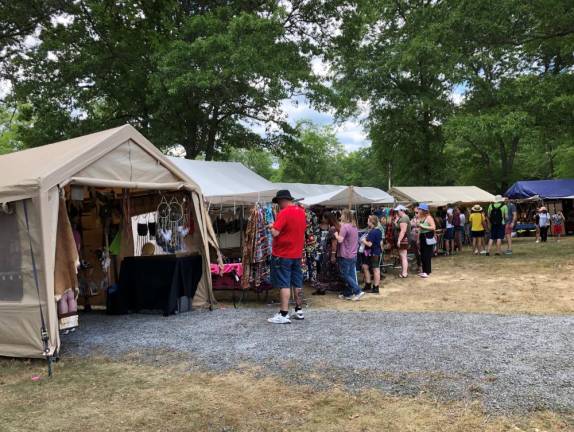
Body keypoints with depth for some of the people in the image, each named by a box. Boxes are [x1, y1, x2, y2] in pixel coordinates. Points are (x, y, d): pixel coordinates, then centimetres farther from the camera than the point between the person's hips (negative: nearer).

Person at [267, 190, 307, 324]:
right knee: (297, 283, 14)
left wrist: (271, 226, -1)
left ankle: (284, 315, -3)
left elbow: (275, 233, -22)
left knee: (284, 284, -5)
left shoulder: (284, 213, -17)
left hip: (282, 254, -7)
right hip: (297, 254, 7)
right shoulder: (302, 212, 7)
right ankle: (299, 311, 23)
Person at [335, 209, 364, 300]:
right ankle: (347, 294, 18)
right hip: (353, 255, 8)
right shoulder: (354, 227, 10)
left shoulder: (344, 226, -17)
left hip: (345, 255, -8)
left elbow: (340, 240, -24)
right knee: (351, 275, 11)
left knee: (345, 275, 1)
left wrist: (336, 234, -6)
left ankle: (358, 291, -6)